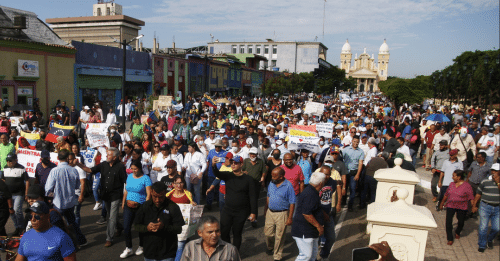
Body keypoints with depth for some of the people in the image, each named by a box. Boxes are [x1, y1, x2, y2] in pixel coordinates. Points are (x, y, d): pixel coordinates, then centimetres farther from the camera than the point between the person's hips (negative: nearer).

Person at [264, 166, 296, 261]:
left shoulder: (288, 186, -15)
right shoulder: (271, 183, 2)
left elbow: (292, 203, -12)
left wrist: (290, 218, -13)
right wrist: (266, 210, 15)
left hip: (282, 214, -5)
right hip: (270, 212, 5)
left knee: (279, 236, 6)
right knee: (268, 233, 11)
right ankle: (270, 248, 41)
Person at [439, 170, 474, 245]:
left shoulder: (467, 186, -11)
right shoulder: (452, 184, 4)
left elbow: (471, 198, -8)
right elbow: (446, 194, 14)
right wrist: (442, 203, 20)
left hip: (462, 208, -3)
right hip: (450, 206, 3)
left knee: (461, 222, 12)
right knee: (448, 222, -6)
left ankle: (457, 232, 44)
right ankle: (450, 239, 5)